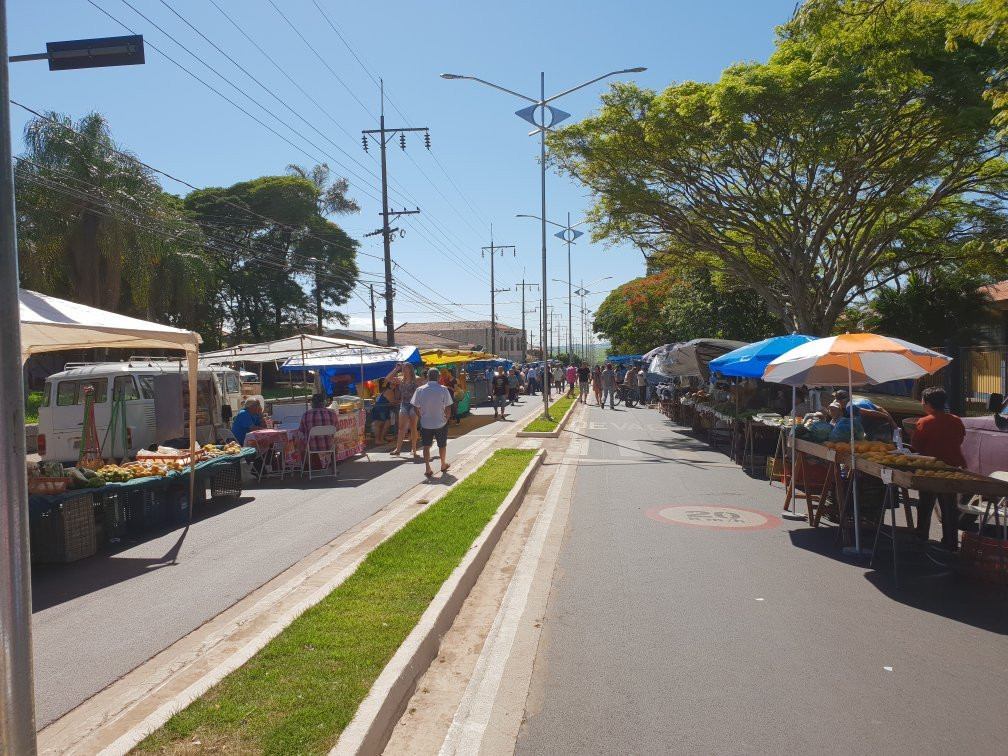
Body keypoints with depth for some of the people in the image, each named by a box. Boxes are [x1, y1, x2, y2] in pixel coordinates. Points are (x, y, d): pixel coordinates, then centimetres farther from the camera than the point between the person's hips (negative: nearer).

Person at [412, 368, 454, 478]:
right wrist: (446, 419, 5)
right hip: (441, 423, 0)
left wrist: (422, 417, 12)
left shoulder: (420, 390, -7)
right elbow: (448, 408, -12)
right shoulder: (443, 389, -13)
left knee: (426, 446, 10)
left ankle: (428, 469, 2)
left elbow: (416, 407, -2)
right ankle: (443, 465, 35)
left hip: (425, 423, 0)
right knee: (442, 445, 18)